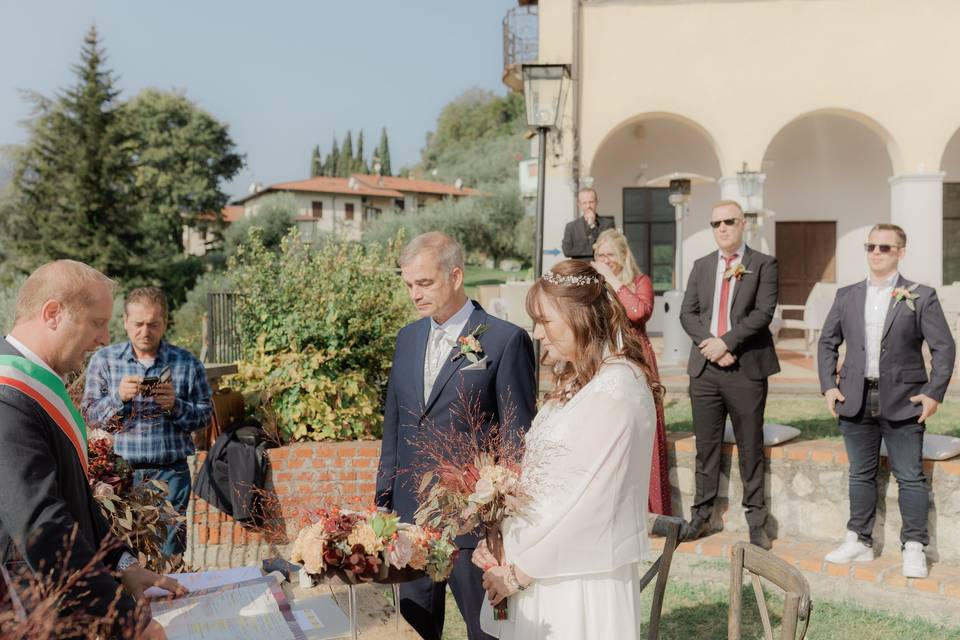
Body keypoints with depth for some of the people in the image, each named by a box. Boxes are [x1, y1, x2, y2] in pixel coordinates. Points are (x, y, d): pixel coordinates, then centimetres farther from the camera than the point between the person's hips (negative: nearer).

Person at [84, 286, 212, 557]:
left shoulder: (187, 363, 3)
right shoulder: (104, 360, 4)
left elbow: (205, 415, 4)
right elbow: (90, 414, 2)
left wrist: (175, 405, -15)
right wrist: (118, 397, -17)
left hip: (170, 473, 0)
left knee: (170, 553, 3)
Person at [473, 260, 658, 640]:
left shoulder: (617, 387, -17)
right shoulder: (575, 380, 12)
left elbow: (587, 496, -20)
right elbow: (538, 474, 10)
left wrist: (518, 570, -13)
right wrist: (501, 546, -1)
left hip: (582, 580, -8)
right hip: (541, 569, 8)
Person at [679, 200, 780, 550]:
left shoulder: (763, 264, 0)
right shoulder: (701, 266, 13)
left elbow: (763, 312, -11)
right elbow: (687, 313, 7)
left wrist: (725, 342, -16)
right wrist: (709, 343, -10)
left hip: (746, 367, -3)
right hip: (705, 367, 4)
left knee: (750, 448, 4)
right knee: (706, 446, 9)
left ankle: (756, 521, 12)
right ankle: (702, 516, 17)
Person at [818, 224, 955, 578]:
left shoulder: (921, 297, -2)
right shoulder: (847, 296, 8)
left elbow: (944, 347, -2)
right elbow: (827, 342, 13)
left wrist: (934, 393, -9)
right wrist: (828, 386, 2)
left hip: (902, 402, -3)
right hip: (856, 400, 3)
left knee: (910, 477, 1)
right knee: (861, 474, 12)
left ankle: (914, 548, 10)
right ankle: (859, 541, 21)